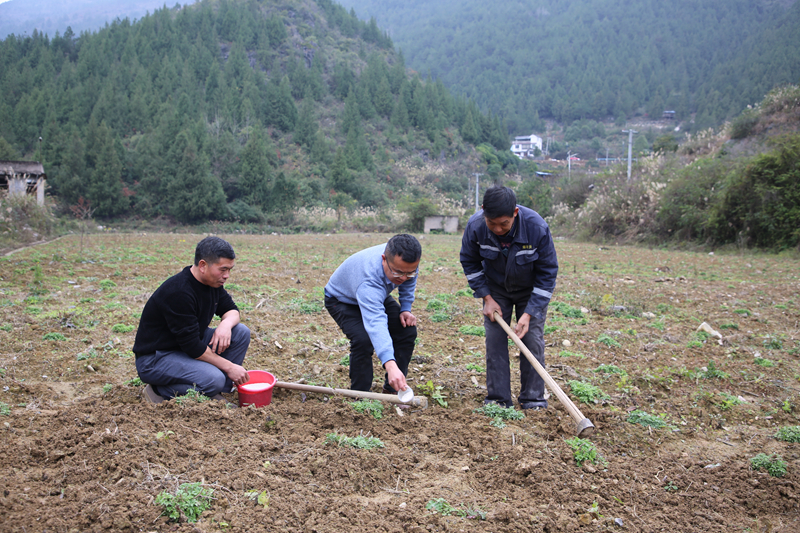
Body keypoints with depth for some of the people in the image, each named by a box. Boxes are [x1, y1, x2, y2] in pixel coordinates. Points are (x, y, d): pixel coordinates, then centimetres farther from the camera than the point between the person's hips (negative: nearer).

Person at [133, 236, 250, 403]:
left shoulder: (213, 281, -3)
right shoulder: (178, 292, -29)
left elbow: (231, 309, 10)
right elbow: (192, 346, -28)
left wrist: (226, 323, -16)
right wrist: (229, 366, -20)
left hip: (189, 344, 9)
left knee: (241, 332, -6)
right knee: (214, 379, -31)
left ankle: (215, 394, -1)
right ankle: (160, 390, -7)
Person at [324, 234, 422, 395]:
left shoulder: (405, 262, -26)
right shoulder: (368, 280, -47)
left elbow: (408, 283, 1)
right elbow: (375, 322, -60)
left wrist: (405, 309, -11)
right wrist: (390, 365, -71)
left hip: (378, 295, 6)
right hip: (341, 301, -6)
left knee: (407, 330, -7)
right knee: (363, 340, -30)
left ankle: (393, 388, 10)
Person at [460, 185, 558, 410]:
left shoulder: (537, 227, -33)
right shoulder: (475, 226, -28)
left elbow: (548, 273, -21)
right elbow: (470, 262, -6)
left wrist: (529, 313, -25)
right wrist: (487, 298, -11)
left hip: (531, 290, -1)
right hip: (496, 288, 2)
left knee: (532, 339, -6)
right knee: (494, 339, -4)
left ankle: (533, 399, 7)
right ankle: (498, 398, 6)